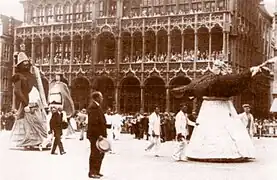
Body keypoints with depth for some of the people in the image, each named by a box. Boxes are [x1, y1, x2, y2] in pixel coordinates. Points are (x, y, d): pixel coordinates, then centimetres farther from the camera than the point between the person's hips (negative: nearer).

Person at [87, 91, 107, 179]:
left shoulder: (97, 107, 17)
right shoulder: (93, 108, -16)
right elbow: (93, 123, -24)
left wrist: (103, 134, 20)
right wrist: (98, 135, -26)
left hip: (98, 135, 11)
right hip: (95, 135, -11)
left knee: (100, 153, 16)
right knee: (95, 154, -4)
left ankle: (96, 171, 25)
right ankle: (92, 172, 3)